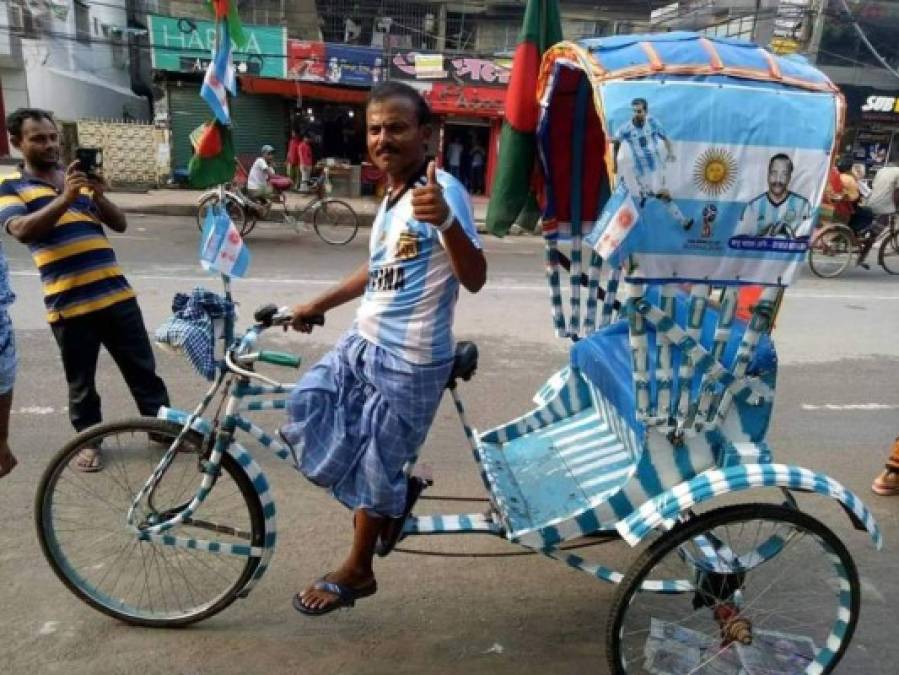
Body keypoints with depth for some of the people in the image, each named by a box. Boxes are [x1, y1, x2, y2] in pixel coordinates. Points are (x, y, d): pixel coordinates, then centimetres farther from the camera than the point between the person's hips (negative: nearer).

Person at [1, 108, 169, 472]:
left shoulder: (79, 178, 14)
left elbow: (120, 224, 8)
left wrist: (98, 195, -11)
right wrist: (65, 198, -25)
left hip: (116, 294, 3)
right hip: (69, 304, -3)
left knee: (142, 368, 10)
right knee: (81, 381, 10)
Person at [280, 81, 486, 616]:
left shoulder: (442, 189, -16)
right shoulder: (393, 194, 11)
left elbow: (475, 279, -26)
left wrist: (445, 221, -45)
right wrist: (318, 305, 28)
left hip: (410, 361, -9)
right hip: (363, 343, 9)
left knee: (375, 471, 5)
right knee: (304, 412, 9)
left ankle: (356, 573, 31)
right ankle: (394, 493, 26)